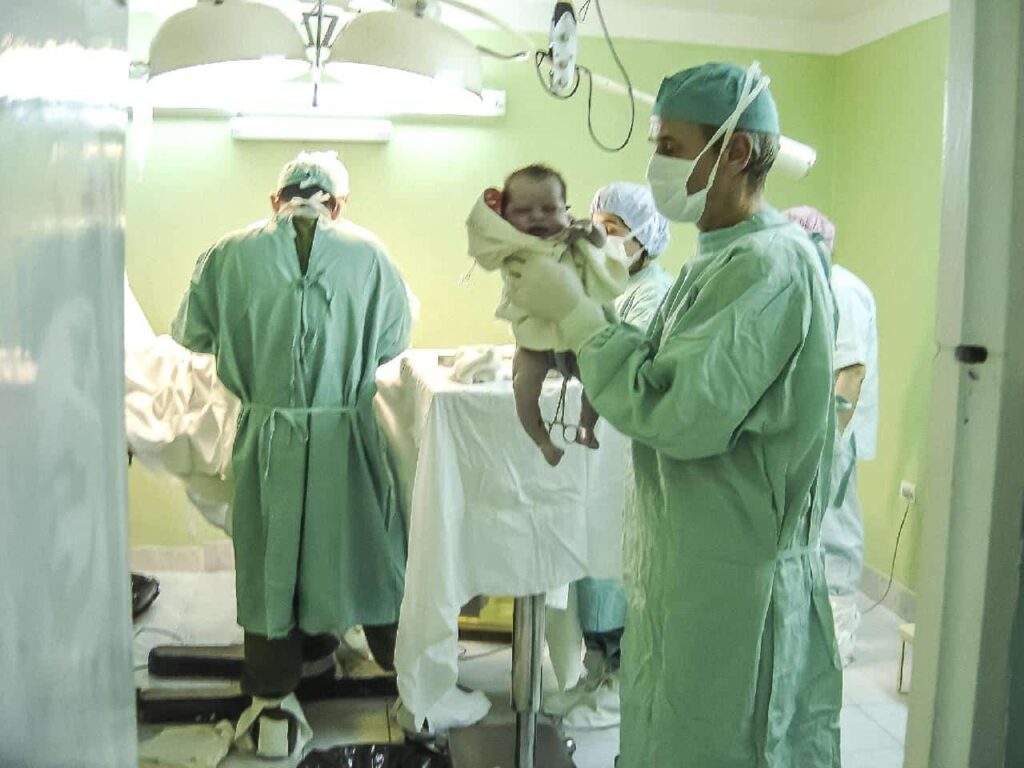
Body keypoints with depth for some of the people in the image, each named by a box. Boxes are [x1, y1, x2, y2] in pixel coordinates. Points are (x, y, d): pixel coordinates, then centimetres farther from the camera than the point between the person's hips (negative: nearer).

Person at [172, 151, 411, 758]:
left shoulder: (232, 254, -4)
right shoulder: (368, 253, -6)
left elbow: (191, 333, 7)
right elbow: (395, 342, 2)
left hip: (267, 437, 0)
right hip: (345, 435, 0)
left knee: (269, 563, 13)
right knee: (361, 550, 15)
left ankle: (273, 707, 21)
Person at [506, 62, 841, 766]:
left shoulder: (770, 264, -21)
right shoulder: (723, 258, 10)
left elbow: (677, 412, -27)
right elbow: (664, 375, 10)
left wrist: (576, 313, -19)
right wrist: (568, 313, 0)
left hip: (734, 579, -9)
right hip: (689, 561, 9)